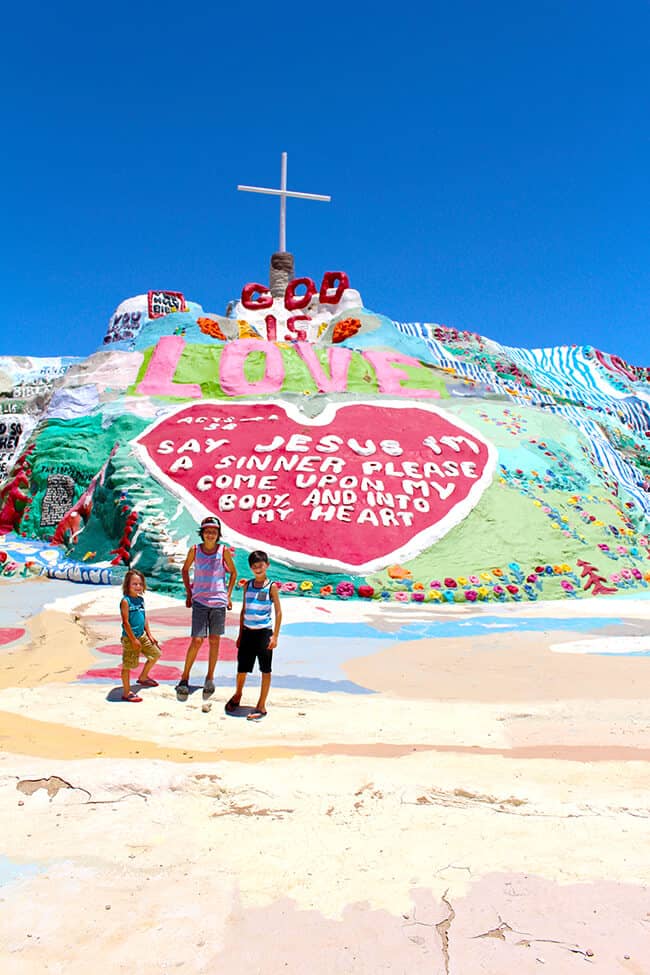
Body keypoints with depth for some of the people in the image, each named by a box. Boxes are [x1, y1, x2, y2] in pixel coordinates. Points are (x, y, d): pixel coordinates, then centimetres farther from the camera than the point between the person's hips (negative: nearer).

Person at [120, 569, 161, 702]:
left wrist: (149, 635, 14)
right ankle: (126, 693, 12)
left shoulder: (141, 599, 8)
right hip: (129, 638, -8)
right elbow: (125, 622, -18)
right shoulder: (125, 601, -16)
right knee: (127, 665, 1)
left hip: (142, 636, 8)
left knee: (156, 653, 17)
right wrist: (133, 640, -18)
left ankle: (143, 677, 37)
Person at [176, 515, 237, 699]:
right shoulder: (194, 550, 0)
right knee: (197, 640, -6)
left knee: (214, 640, 7)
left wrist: (228, 595, 7)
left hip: (219, 601, 1)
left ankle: (210, 678, 21)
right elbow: (185, 570, 16)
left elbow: (233, 573, 12)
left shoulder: (223, 551, -1)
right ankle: (184, 678, 8)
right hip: (199, 601, -1)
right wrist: (189, 593, 10)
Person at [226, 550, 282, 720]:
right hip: (247, 632, 4)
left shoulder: (271, 587, -5)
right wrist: (240, 635, 13)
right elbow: (243, 610, 14)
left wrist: (275, 636, -12)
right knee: (242, 668, 11)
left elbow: (278, 612, -5)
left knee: (265, 670, 4)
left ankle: (261, 706, 14)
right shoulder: (248, 585, 7)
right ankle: (237, 695, 38)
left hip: (264, 632, -4)